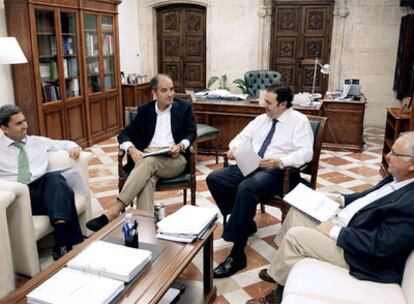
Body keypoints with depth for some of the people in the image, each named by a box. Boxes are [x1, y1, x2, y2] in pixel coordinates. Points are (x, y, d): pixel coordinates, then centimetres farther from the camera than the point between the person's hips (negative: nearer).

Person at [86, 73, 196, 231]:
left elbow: (191, 133, 9)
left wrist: (181, 145, -14)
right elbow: (125, 134, 11)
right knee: (147, 179, -35)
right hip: (147, 155, 2)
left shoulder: (184, 107, 11)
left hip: (175, 159, -2)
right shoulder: (144, 110, 15)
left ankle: (114, 211, -41)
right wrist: (132, 149, -13)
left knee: (148, 162, -36)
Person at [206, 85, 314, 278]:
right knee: (214, 179, -8)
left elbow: (306, 152, -14)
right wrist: (234, 148, -4)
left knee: (246, 188, -36)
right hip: (251, 166, 8)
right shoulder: (262, 119, 17)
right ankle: (244, 223, 6)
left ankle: (237, 255, -29)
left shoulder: (299, 121, -3)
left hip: (278, 172, -7)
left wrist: (280, 162, -30)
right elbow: (244, 137, 19)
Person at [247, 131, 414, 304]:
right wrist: (341, 199, 7)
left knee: (295, 235, -13)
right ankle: (281, 269, 23)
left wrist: (334, 231, -21)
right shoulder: (399, 177, -1)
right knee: (297, 211, 9)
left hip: (355, 251, -9)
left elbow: (380, 245, -29)